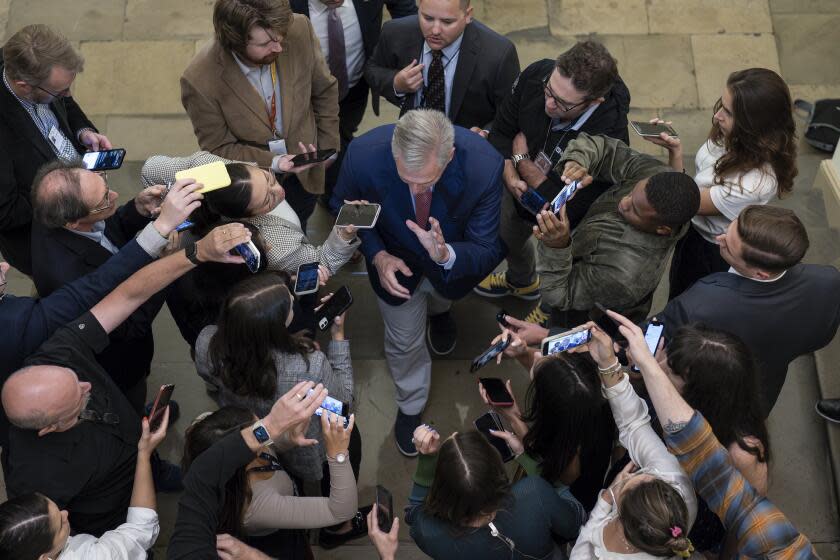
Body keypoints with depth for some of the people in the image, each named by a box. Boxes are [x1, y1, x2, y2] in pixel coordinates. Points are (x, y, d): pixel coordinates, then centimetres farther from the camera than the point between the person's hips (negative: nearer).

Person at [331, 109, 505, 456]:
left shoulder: (485, 165, -41)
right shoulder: (363, 155, -39)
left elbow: (489, 250, -30)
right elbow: (344, 207, -14)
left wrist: (445, 255, -52)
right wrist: (378, 256, -29)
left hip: (454, 257, 0)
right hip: (396, 262, 0)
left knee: (443, 294, 34)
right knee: (404, 341, 20)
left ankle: (438, 309, 75)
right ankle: (410, 407, 52)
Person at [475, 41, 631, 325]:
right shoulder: (538, 74, -28)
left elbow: (567, 209, -35)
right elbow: (501, 131, -11)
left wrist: (521, 158, -26)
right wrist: (510, 175, -28)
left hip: (564, 224, -5)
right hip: (519, 187, 5)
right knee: (508, 237, 34)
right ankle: (522, 282, 70)